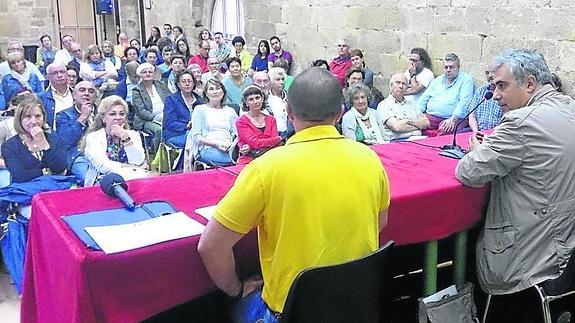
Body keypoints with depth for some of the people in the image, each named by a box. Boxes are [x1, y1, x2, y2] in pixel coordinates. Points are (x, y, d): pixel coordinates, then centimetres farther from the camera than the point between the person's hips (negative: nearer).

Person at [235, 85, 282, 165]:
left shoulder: (271, 119, 16)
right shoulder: (241, 121, 1)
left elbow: (275, 144, 3)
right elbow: (255, 142, -8)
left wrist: (251, 147, -12)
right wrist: (279, 139, 0)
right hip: (249, 161, -4)